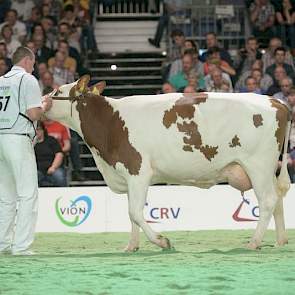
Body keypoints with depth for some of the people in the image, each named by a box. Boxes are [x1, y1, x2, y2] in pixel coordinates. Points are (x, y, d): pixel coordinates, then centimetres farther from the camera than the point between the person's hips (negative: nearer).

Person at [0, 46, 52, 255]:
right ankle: (21, 246, -11)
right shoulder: (28, 80, -5)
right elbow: (33, 114, -13)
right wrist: (45, 106, 8)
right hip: (18, 139, -8)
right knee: (28, 194, -6)